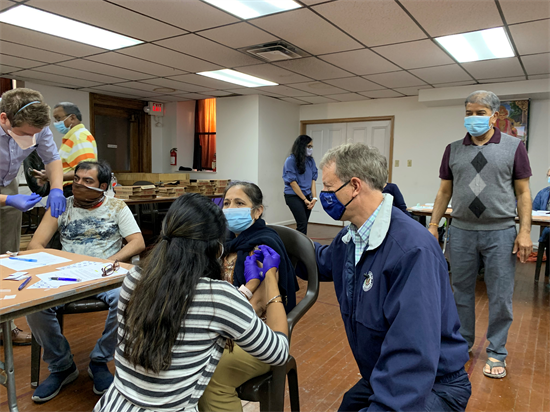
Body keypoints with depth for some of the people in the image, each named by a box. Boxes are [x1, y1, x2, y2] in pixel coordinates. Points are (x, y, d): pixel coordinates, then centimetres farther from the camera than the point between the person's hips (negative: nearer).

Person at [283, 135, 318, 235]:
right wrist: (305, 200, -9)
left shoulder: (310, 160, 6)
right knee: (302, 224, -14)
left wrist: (314, 197, -6)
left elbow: (313, 180, 6)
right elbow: (292, 182, -10)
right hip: (293, 196, -5)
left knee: (303, 224, 7)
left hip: (307, 196, 5)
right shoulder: (291, 160, -10)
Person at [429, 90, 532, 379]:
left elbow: (522, 193, 0)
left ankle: (496, 352, 24)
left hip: (500, 233, -2)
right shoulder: (453, 150, 7)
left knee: (500, 296, 6)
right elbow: (444, 192, 8)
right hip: (461, 232, 2)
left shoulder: (514, 147, 1)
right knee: (462, 291, 12)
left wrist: (525, 231, -7)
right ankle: (462, 342, 31)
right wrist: (433, 225, 3)